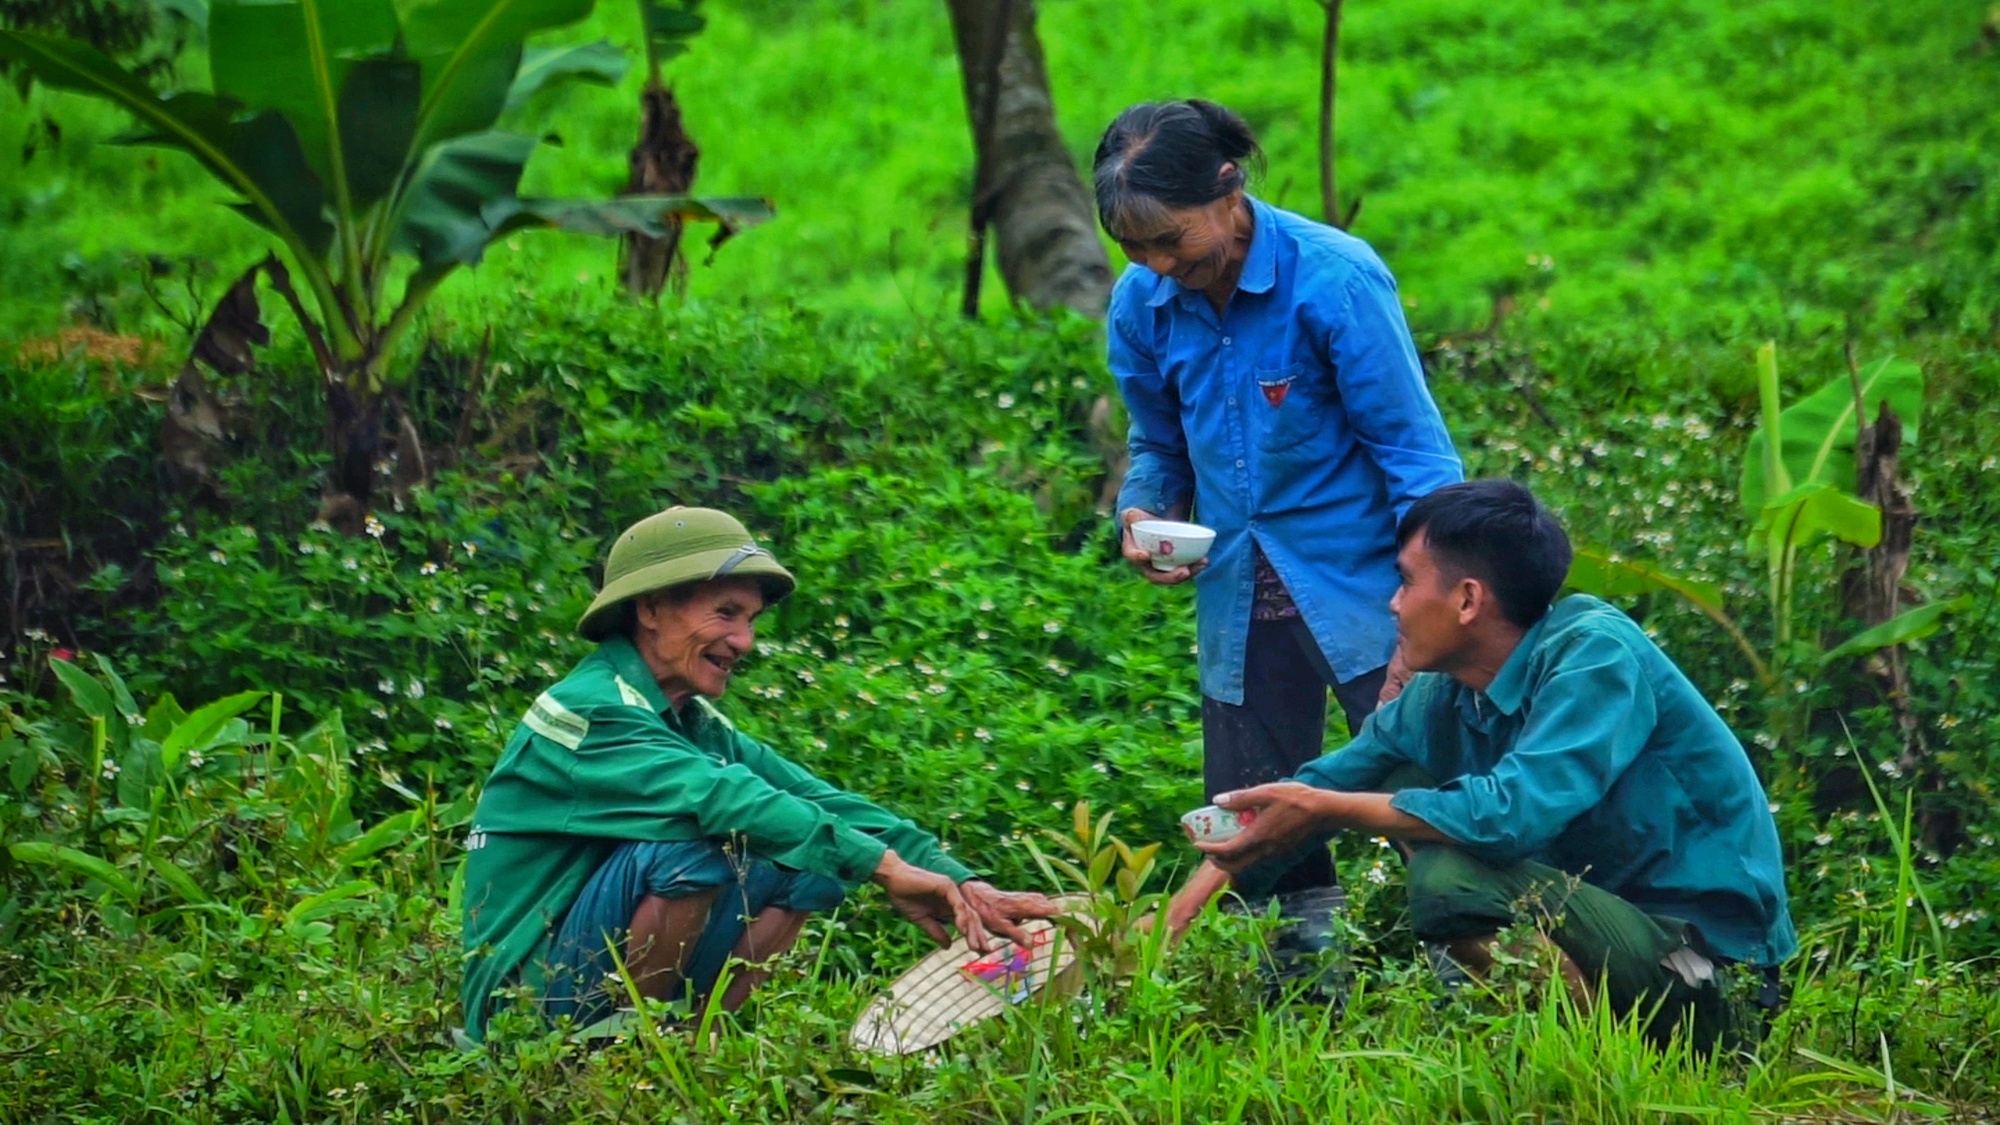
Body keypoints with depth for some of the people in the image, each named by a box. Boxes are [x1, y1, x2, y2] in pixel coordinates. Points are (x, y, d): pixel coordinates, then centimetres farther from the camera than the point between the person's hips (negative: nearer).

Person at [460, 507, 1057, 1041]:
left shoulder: (696, 723, 10)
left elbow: (816, 797, 0)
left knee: (809, 860, 0)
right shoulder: (588, 713, -16)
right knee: (695, 844, -29)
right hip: (525, 997, -8)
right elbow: (718, 797, -31)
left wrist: (962, 885, -14)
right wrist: (885, 864, -36)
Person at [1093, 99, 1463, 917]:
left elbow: (1414, 452, -12)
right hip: (1240, 598, 5)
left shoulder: (1335, 280, -17)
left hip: (1359, 587, -5)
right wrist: (1147, 516, -6)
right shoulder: (1140, 304, -1)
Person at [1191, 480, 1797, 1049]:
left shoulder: (1594, 653, -18)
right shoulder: (1440, 700, 4)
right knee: (1406, 793, 5)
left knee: (1455, 877, -27)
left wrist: (1323, 809, -22)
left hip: (1717, 972, -8)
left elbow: (1513, 813, -30)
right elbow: (1310, 792, 11)